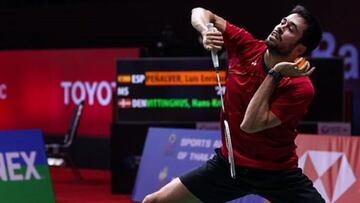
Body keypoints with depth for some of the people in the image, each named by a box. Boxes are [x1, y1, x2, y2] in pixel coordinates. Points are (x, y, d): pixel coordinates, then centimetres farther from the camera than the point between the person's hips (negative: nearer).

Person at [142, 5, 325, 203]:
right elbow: (200, 13, 2)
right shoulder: (246, 46, -10)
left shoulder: (300, 87, -23)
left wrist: (275, 74, -28)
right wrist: (206, 31, -21)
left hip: (278, 174, -3)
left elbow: (251, 124, -31)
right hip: (229, 163, 4)